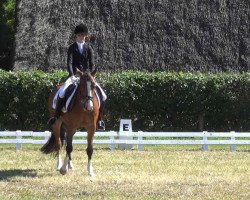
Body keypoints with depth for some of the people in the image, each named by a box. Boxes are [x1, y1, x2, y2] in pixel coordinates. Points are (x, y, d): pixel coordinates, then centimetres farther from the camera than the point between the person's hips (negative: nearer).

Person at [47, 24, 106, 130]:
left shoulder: (89, 48, 9)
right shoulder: (72, 48, 3)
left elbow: (91, 63, 1)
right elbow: (69, 62, -9)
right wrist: (72, 75, -26)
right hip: (74, 75, -2)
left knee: (102, 96, -10)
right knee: (62, 93, -27)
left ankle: (99, 120, 4)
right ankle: (56, 117, -13)